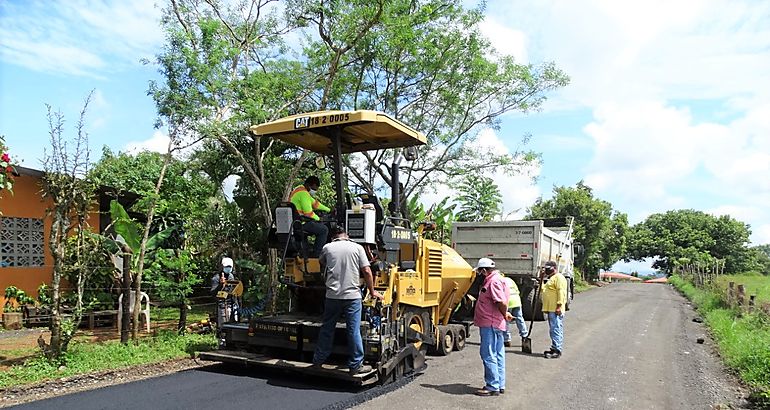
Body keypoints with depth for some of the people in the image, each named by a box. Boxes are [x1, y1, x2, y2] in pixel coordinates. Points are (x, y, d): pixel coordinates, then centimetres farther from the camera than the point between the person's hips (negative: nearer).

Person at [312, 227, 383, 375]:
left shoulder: (327, 248, 5)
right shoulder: (357, 248, 1)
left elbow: (322, 266, 24)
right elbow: (367, 271, -2)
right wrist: (372, 292, 8)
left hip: (332, 295, 2)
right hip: (352, 296, -2)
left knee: (327, 329, 14)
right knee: (354, 331, 3)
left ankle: (318, 361, 25)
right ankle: (356, 365, 9)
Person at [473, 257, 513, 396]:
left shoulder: (494, 281, -18)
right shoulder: (494, 279, 16)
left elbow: (502, 303, -26)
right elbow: (501, 303, 21)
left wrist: (505, 315, -11)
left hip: (490, 324, -11)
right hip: (496, 325, 11)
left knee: (488, 355, -4)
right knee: (498, 355, 15)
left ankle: (492, 387, 1)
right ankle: (500, 385, 24)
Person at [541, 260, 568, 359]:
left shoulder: (559, 277, -9)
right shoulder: (551, 278, 24)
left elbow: (561, 292, -19)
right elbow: (546, 290, 34)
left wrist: (559, 306, -24)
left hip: (555, 310, -11)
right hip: (550, 309, 11)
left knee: (556, 329, -11)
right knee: (553, 330, 14)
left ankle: (557, 351, -11)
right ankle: (554, 348, 21)